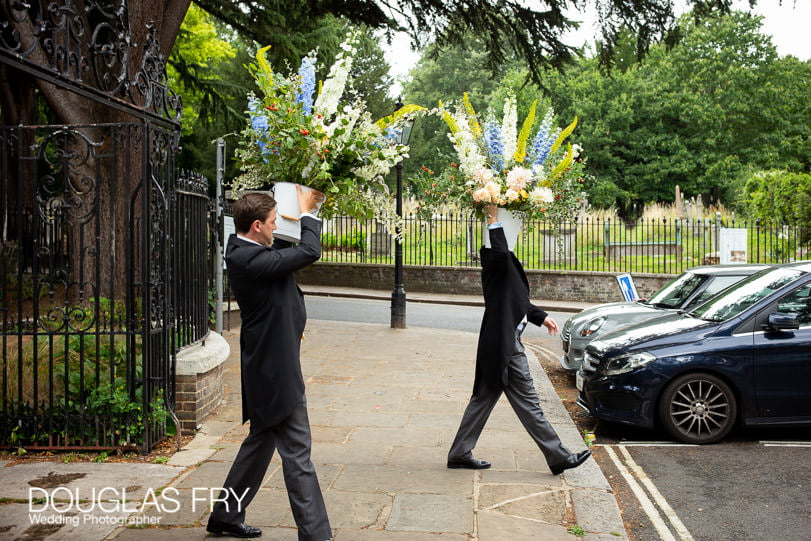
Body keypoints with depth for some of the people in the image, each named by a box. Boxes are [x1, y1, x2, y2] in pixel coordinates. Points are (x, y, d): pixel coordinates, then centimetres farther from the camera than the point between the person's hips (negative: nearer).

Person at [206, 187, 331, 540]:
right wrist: (306, 212, -5)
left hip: (266, 367, 11)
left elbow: (284, 250, 24)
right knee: (296, 453, -5)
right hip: (275, 369, -11)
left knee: (261, 441, 21)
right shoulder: (249, 259, -23)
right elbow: (310, 252, -21)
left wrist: (302, 213, 10)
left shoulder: (245, 252, 7)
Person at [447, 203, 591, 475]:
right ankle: (559, 457, 9)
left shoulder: (506, 263, 17)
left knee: (484, 398, 14)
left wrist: (541, 317, 27)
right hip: (504, 343, -10)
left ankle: (460, 453, 21)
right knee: (528, 402, -1)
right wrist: (493, 222, -29)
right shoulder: (495, 260, -15)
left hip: (500, 343, 10)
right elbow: (500, 252, -41)